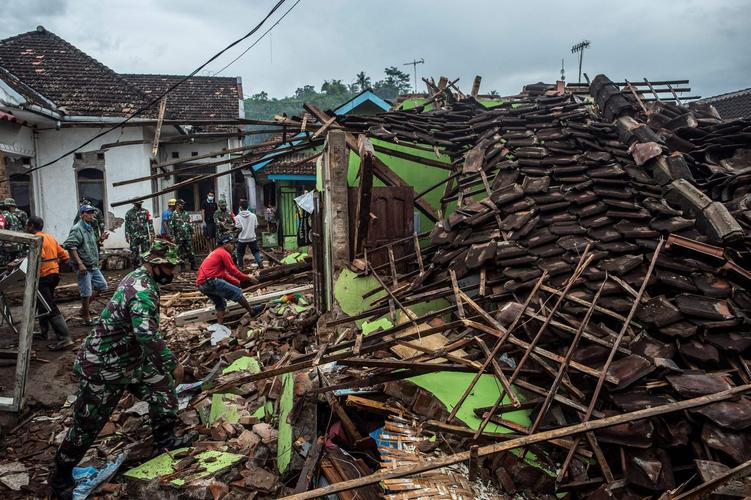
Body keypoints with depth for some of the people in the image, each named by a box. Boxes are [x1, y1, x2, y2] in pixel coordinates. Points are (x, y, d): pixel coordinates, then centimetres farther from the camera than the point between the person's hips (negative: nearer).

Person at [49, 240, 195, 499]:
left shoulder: (139, 277, 3)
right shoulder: (142, 291, -29)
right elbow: (147, 334, -42)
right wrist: (173, 363, -31)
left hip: (131, 357, 9)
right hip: (104, 367, -9)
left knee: (163, 386, 9)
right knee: (88, 424, 5)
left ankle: (165, 441, 25)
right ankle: (60, 477, 26)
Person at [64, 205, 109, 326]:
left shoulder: (90, 228, 14)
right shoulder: (77, 229, -14)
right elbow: (70, 246, -23)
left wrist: (99, 239, 6)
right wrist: (80, 263, -25)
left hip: (93, 266, 9)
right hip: (83, 267, -9)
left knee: (102, 285, 15)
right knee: (86, 292, -3)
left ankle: (85, 307, 29)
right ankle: (87, 317, 12)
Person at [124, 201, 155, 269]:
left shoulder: (146, 212, 3)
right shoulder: (129, 213, 5)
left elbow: (150, 223, 1)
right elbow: (127, 225, 6)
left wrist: (152, 234, -4)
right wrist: (127, 236, 1)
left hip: (144, 236, 0)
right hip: (134, 237, 0)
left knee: (146, 253, 2)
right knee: (134, 254, 3)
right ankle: (136, 268, 14)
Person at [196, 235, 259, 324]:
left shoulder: (215, 253, 27)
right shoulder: (224, 253, -3)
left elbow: (225, 275, 27)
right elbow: (234, 271, -7)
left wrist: (239, 283, 22)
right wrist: (248, 278, 4)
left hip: (202, 284, 10)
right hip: (210, 281, -10)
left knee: (221, 303, 20)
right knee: (237, 292, -2)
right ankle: (252, 312, 9)